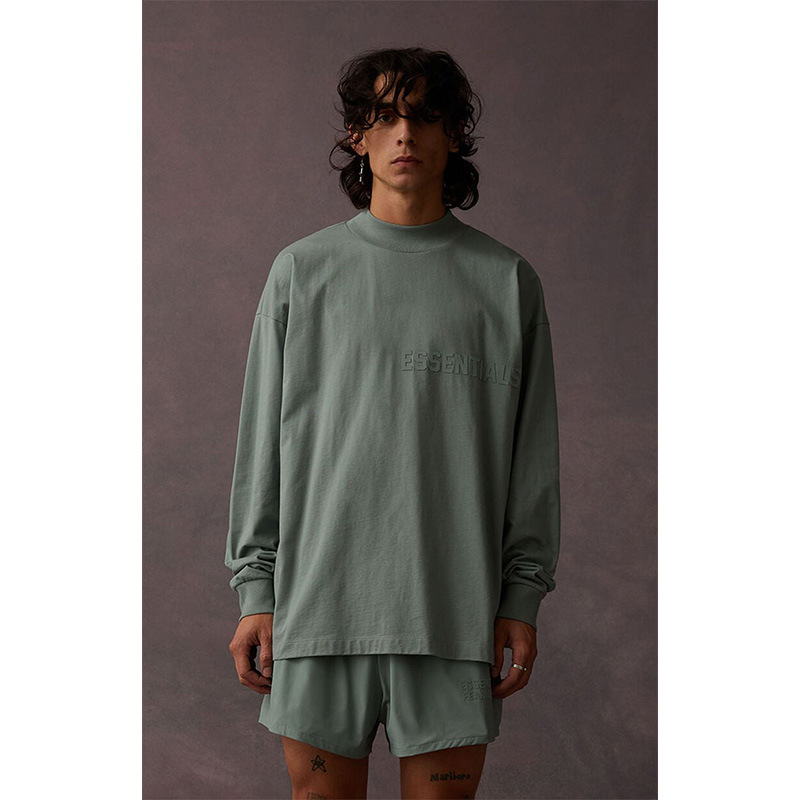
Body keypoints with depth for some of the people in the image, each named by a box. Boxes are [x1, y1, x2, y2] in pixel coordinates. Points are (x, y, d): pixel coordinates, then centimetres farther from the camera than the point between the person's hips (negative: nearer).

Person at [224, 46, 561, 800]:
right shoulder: (302, 270, 6)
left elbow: (532, 453, 6)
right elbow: (263, 437, 6)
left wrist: (523, 597, 1)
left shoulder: (507, 279, 5)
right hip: (320, 595, 0)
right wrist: (255, 590, 2)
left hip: (456, 606, 0)